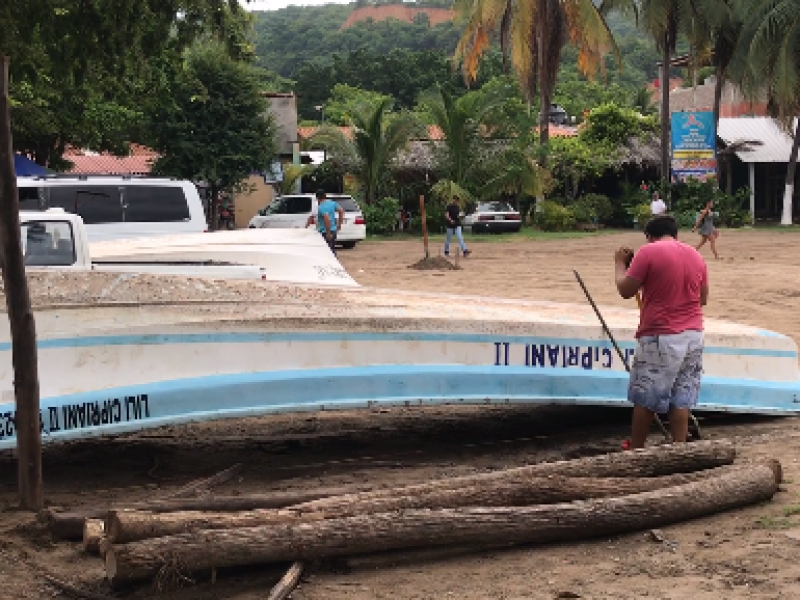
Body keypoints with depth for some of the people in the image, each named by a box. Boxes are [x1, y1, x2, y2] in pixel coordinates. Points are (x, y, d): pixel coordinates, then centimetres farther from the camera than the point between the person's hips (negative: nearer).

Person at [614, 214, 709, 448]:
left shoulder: (648, 252, -9)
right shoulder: (696, 255, 10)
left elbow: (626, 290, -7)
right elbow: (703, 298, 17)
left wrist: (620, 263, 8)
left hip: (660, 338, -6)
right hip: (693, 337, 6)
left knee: (645, 400, 6)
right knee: (682, 400, 8)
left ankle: (635, 451, 14)